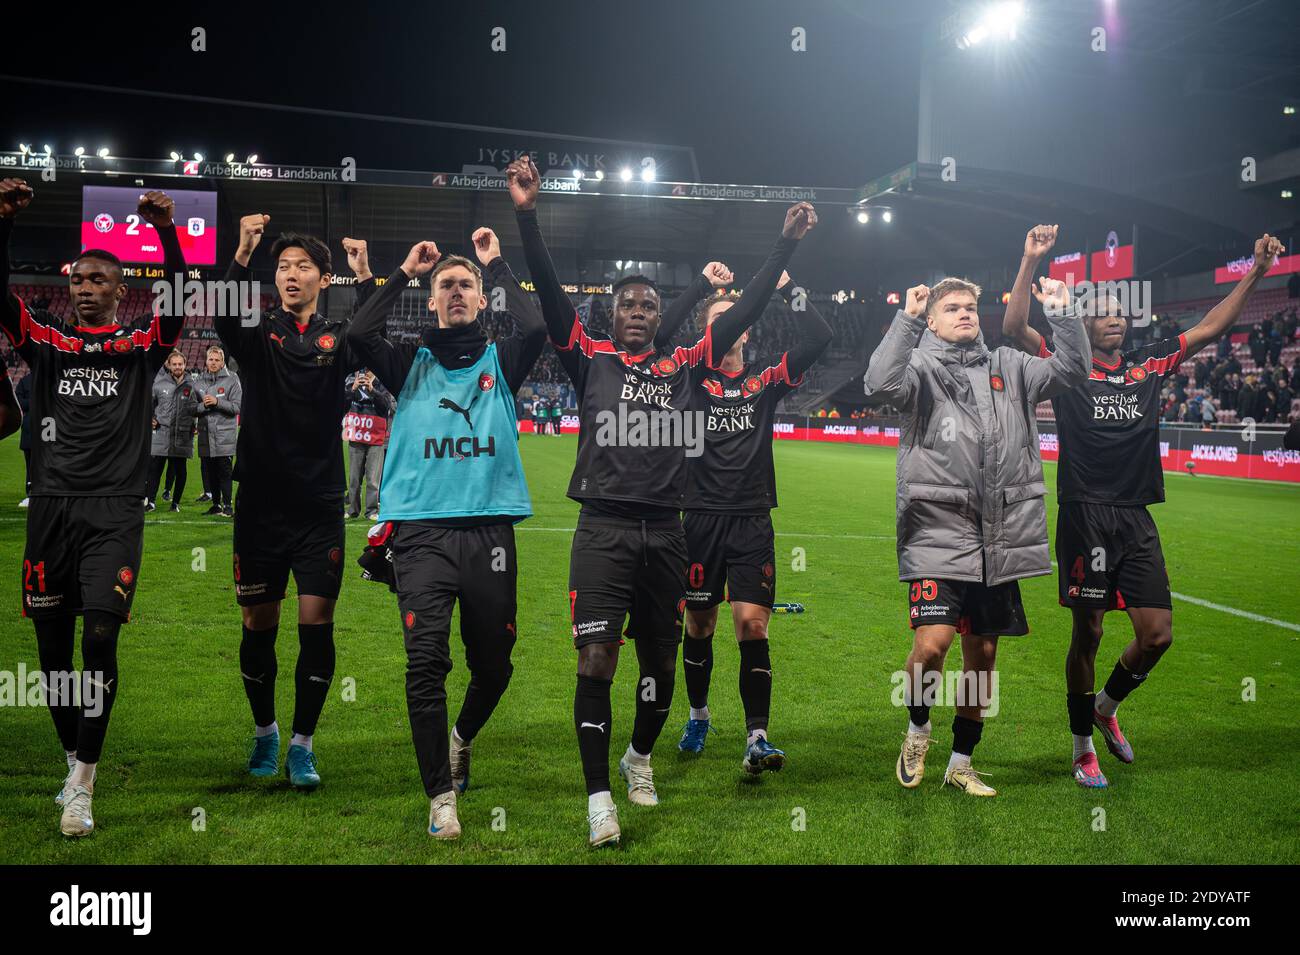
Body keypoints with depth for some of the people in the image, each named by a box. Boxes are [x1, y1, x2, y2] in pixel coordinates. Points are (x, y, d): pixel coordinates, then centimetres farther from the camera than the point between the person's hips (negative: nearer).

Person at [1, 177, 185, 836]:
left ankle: (81, 785, -5)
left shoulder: (140, 348, 8)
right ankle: (76, 762, 23)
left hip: (115, 509, -3)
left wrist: (166, 232, -19)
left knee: (100, 639, -12)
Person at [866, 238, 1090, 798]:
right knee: (932, 645, -18)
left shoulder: (1007, 367, 15)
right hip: (939, 535, -5)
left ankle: (960, 763, 26)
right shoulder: (919, 368, 0)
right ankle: (917, 729, 13)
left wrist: (1063, 313, -2)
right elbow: (881, 387, -21)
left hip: (1000, 541, 5)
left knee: (983, 653, 11)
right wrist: (908, 317, -22)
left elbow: (1071, 371, 10)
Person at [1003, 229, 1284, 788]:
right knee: (1087, 632, 2)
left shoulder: (1148, 365, 13)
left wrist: (1256, 271, 12)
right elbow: (1014, 328, -11)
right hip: (1085, 516, -4)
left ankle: (1106, 707, 28)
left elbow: (1211, 328, 17)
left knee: (1157, 633, -1)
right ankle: (1082, 747, 18)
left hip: (1137, 520, 4)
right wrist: (1031, 261, -18)